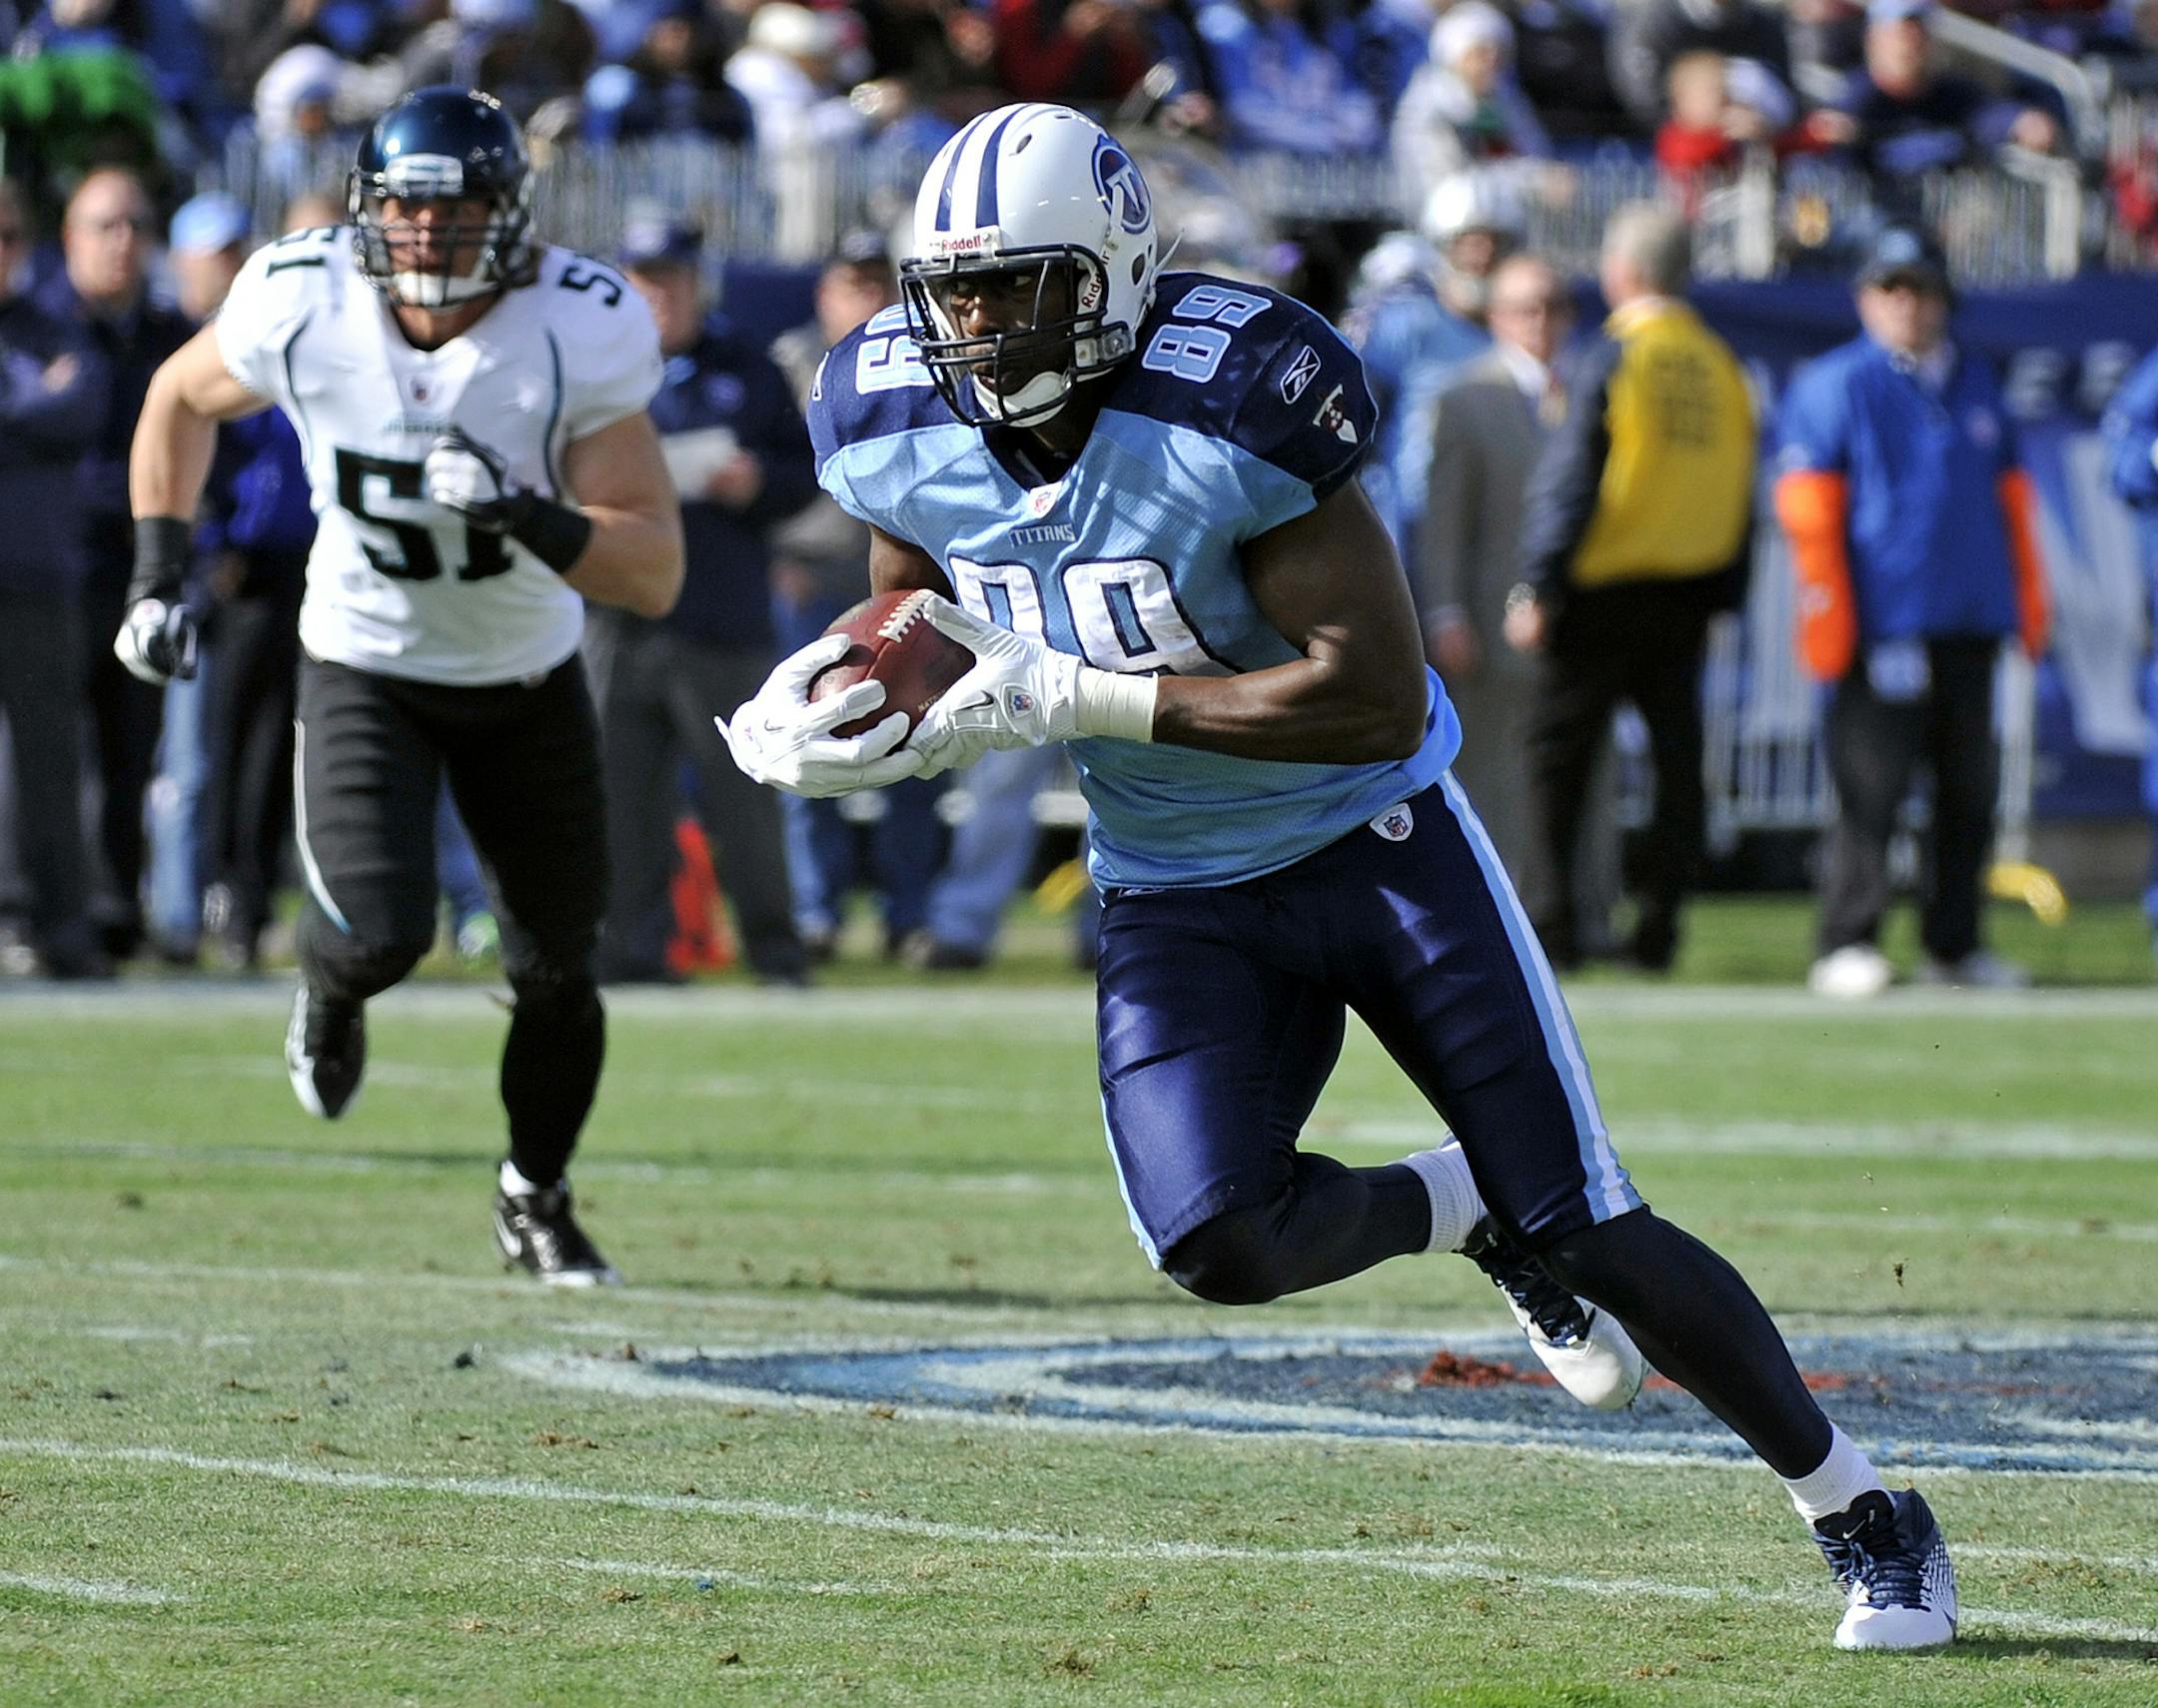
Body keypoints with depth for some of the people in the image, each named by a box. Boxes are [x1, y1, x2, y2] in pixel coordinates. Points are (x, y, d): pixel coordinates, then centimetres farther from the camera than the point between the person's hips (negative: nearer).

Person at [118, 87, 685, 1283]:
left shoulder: (579, 334, -25)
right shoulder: (303, 306, -20)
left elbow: (655, 575, -25)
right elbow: (182, 399, 4)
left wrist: (522, 517, -41)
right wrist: (156, 578, 0)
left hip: (529, 684, 1)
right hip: (365, 673, -1)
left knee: (556, 972, 8)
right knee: (384, 933, -20)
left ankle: (535, 1199, 36)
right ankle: (329, 992, 20)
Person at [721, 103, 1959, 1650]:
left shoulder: (1230, 409, -27)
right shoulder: (902, 432, -8)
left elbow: (1378, 698, -28)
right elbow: (929, 612, 14)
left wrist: (1082, 701, -30)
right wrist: (830, 706, -10)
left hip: (1378, 842, -4)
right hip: (1176, 898, 4)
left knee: (1588, 1234, -5)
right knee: (1219, 1246, -20)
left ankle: (1867, 1516, 14)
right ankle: (1471, 1212, 13)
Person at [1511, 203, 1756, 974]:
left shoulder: (1610, 360, -9)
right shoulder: (1720, 365, 6)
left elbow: (1569, 483, -12)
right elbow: (1739, 493, 10)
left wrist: (1537, 589, -10)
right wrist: (1724, 597, 16)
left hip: (1604, 592, -5)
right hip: (1690, 597, 5)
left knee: (1559, 756, 4)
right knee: (1678, 758, 8)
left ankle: (1557, 920, -1)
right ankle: (1658, 926, 5)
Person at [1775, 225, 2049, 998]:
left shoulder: (1975, 382, 17)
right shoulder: (1834, 385, 0)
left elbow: (2010, 492, 22)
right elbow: (1806, 500, -6)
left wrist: (2028, 598, 16)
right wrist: (1826, 608, -13)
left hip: (1971, 618, 6)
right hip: (1883, 621, -6)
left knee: (1970, 787, 8)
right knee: (1871, 784, -8)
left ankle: (1954, 944, 16)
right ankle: (1847, 947, -5)